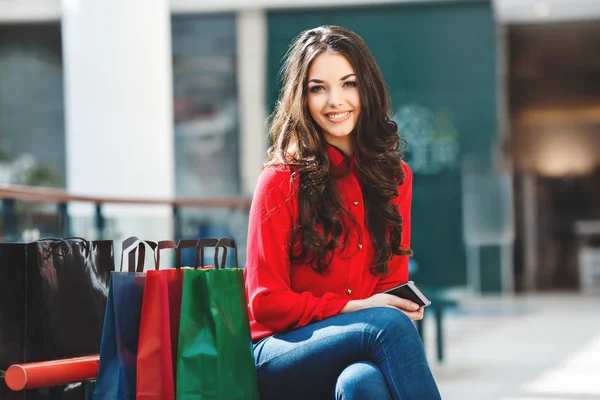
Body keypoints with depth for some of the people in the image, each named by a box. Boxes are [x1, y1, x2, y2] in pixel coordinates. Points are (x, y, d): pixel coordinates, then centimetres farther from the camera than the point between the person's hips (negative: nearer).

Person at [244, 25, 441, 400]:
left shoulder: (396, 177, 11)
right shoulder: (281, 180, -4)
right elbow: (267, 303, -4)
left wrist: (404, 305, -10)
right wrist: (356, 308, -14)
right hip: (283, 357, -3)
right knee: (389, 324, -33)